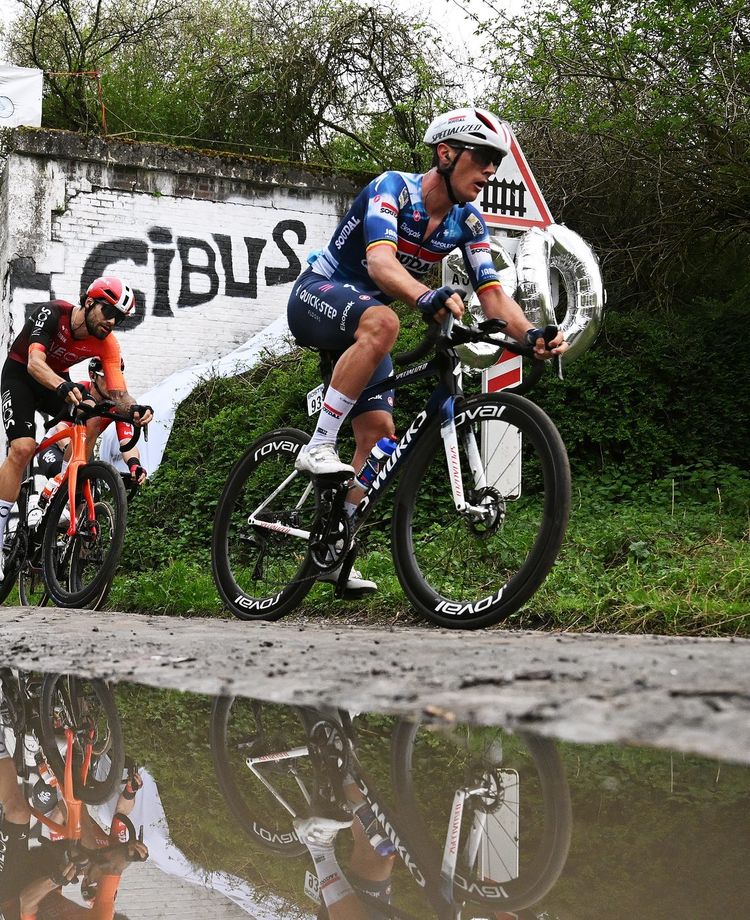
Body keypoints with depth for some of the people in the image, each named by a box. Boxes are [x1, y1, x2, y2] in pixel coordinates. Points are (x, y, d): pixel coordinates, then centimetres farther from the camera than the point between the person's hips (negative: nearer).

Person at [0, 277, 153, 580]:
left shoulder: (107, 345, -18)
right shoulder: (53, 314, -30)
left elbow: (118, 393, -25)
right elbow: (35, 363, -43)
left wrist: (134, 409, -49)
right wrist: (63, 387, -62)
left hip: (57, 380, 5)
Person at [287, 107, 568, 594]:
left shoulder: (468, 223, -3)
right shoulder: (393, 188, -23)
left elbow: (492, 291, -12)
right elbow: (380, 262, -40)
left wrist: (531, 333, -32)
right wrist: (429, 297, -59)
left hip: (360, 326, 7)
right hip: (317, 294, -7)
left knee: (379, 436, -3)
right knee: (381, 321, -40)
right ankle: (319, 447, -33)